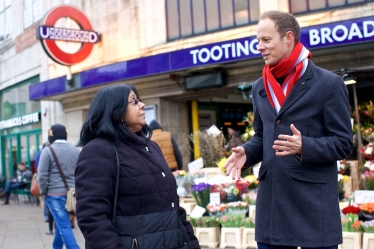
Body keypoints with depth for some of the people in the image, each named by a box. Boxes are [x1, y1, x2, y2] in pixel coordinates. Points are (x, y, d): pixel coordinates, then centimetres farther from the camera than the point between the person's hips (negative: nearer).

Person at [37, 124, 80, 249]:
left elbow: (42, 175, -9)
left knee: (64, 226, -5)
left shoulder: (48, 150, -6)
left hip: (55, 194, -5)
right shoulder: (76, 150, 7)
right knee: (61, 223, 21)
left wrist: (44, 192, 3)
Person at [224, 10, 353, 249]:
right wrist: (246, 152, -1)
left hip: (314, 204, -5)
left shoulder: (329, 83, -6)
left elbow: (343, 143, -6)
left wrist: (304, 146, -24)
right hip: (271, 203, 6)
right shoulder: (260, 88, 13)